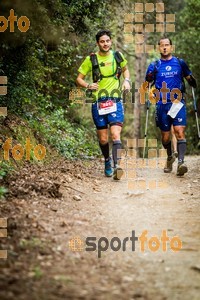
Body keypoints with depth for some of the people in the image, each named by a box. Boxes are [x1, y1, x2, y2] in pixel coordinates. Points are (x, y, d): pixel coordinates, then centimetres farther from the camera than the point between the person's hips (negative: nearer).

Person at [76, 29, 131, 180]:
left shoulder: (118, 56, 4)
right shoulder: (91, 59, 0)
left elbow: (125, 69, 24)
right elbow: (79, 79, 6)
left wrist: (127, 80, 5)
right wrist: (88, 85, -14)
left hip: (115, 101, 0)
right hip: (99, 102, 0)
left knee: (116, 135, -18)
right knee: (103, 139, 7)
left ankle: (117, 166, -25)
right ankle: (107, 161, 33)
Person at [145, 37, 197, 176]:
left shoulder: (180, 63, 8)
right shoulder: (154, 66, 7)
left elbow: (190, 78, 16)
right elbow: (147, 84, 8)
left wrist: (192, 81, -2)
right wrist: (148, 79, -11)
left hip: (178, 102, -1)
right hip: (162, 104, 1)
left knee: (179, 131, -17)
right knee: (165, 135, 7)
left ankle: (181, 162, -25)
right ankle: (170, 157, 34)